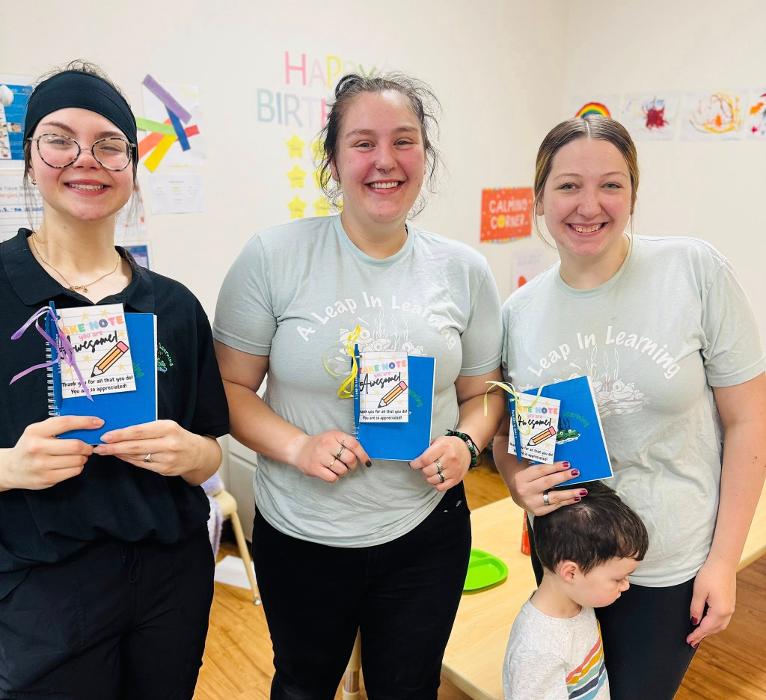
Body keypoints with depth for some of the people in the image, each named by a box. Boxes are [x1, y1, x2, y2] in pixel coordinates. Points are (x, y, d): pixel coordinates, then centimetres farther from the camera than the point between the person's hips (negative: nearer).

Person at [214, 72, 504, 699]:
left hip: (425, 532, 2)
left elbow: (481, 393, 6)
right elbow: (231, 386, -7)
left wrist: (465, 443, -14)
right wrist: (296, 446, -22)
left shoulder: (463, 270, -3)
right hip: (301, 535, -1)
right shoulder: (274, 257, -11)